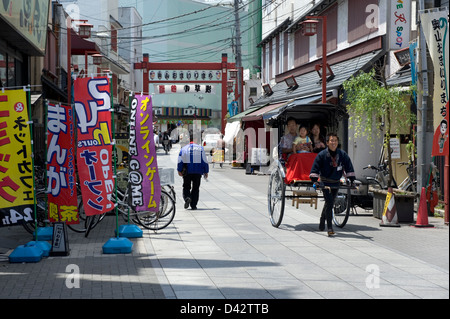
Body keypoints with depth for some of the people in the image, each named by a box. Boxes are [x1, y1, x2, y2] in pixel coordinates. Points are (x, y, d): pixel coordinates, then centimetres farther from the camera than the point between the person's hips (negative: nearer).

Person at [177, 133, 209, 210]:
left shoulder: (184, 148, 2)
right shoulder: (200, 148, 2)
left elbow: (180, 161, -2)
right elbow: (204, 161, 2)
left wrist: (179, 170, 5)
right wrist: (206, 172, 8)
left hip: (187, 171, 0)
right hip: (197, 172, 0)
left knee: (186, 187, 11)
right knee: (195, 188, 7)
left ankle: (187, 198, -18)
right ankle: (193, 205, 4)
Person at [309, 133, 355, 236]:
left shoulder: (342, 154, -2)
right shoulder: (322, 155, -10)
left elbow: (349, 168, 3)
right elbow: (315, 168, -8)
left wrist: (352, 180, -2)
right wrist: (314, 180, -16)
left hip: (335, 183, 4)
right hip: (325, 183, -4)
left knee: (329, 204, 17)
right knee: (329, 203, -15)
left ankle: (322, 223, 38)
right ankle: (330, 228, -16)